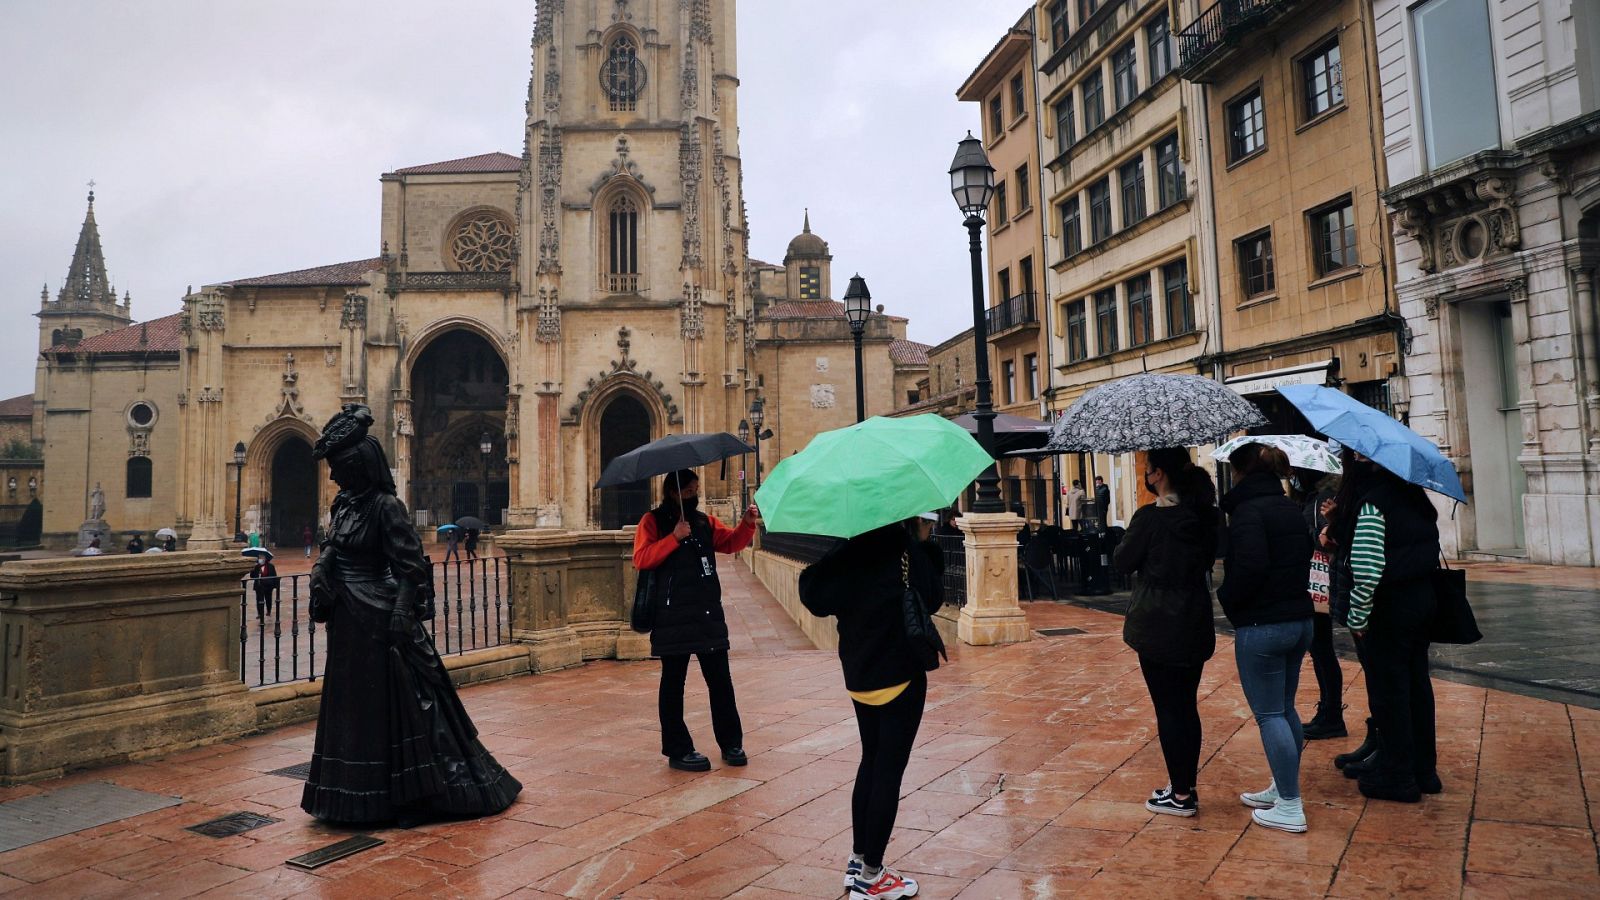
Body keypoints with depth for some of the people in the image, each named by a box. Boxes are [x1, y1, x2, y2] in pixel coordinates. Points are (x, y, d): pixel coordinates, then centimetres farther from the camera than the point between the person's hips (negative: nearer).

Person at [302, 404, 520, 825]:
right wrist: (320, 573, 3)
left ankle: (412, 796, 11)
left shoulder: (386, 506, -16)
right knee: (351, 703, 15)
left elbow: (410, 568, -18)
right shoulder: (344, 503, 8)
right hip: (348, 621, 9)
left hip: (379, 618, -8)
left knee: (388, 703, -1)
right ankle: (364, 796, 29)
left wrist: (402, 616, -22)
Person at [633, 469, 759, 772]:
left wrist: (747, 524, -13)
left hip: (708, 614, 5)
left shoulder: (704, 522, 13)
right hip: (672, 616, -4)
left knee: (720, 680, 8)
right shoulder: (653, 522, -1)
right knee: (673, 683, 4)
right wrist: (674, 537, -21)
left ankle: (731, 743, 19)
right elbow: (641, 559, -13)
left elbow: (732, 542, 5)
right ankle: (678, 750, 13)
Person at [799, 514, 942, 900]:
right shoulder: (906, 549, -17)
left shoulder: (850, 550, 0)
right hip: (900, 675, -7)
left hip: (859, 675, 7)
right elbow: (932, 598, -10)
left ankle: (858, 861, 27)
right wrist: (925, 544, -7)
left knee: (871, 761, 19)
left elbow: (814, 595, -3)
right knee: (889, 770, 2)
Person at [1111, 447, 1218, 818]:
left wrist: (1132, 538, 9)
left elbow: (1122, 561, -7)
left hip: (1158, 626, -7)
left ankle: (1181, 794, 8)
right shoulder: (1203, 515, 4)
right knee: (1187, 706, 15)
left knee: (1167, 708, 1)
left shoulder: (1150, 517, -16)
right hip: (1196, 624, 7)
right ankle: (1186, 786, 24)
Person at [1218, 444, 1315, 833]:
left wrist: (1227, 600, -8)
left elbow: (1250, 567, -24)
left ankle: (1290, 807, 4)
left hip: (1262, 626, -9)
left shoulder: (1249, 510, -16)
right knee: (1285, 708, 18)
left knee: (1269, 714, 0)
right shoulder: (1291, 509, 11)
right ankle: (1283, 789, 29)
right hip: (1300, 621, 9)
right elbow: (1304, 559, 16)